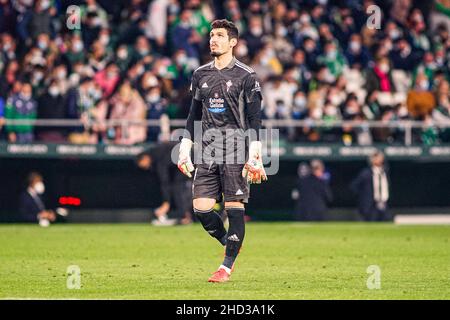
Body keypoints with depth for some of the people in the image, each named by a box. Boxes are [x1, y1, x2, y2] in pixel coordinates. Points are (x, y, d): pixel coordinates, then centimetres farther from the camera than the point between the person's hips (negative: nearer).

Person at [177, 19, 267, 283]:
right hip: (208, 151, 5)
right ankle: (230, 246, 19)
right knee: (201, 207, -3)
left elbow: (255, 119, -3)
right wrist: (185, 150, 15)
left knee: (235, 206, -5)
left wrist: (255, 157, -10)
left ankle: (228, 266, 1)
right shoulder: (201, 75, 13)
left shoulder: (246, 76, -2)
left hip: (235, 151, -5)